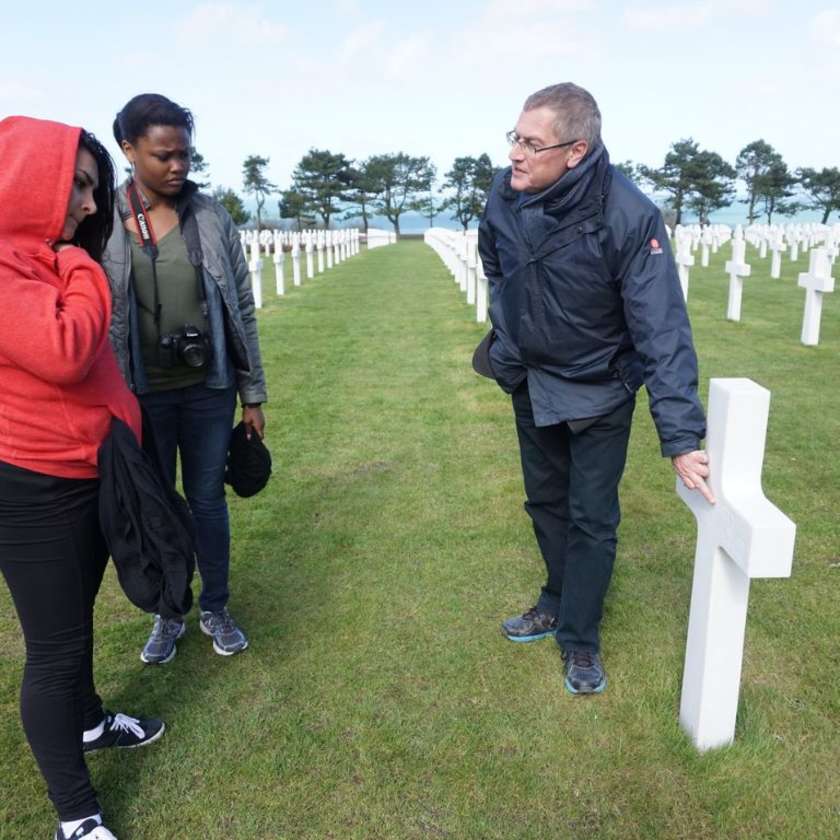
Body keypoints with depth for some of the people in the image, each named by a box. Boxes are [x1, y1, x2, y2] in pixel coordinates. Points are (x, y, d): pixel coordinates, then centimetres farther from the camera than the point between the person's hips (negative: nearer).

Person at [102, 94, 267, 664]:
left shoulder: (211, 217, -2)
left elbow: (242, 309, 2)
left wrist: (253, 395, 3)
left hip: (208, 389, 1)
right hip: (140, 395, -1)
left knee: (209, 501, 13)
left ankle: (216, 610, 33)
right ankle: (168, 615, 34)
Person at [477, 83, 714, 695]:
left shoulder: (629, 217, -30)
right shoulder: (505, 194, -15)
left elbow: (663, 330, -30)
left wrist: (681, 436, -34)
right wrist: (507, 341, 11)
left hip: (599, 392, -4)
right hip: (529, 384, 5)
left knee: (592, 519, 4)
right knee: (546, 502, 19)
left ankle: (580, 640, 24)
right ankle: (559, 603, 41)